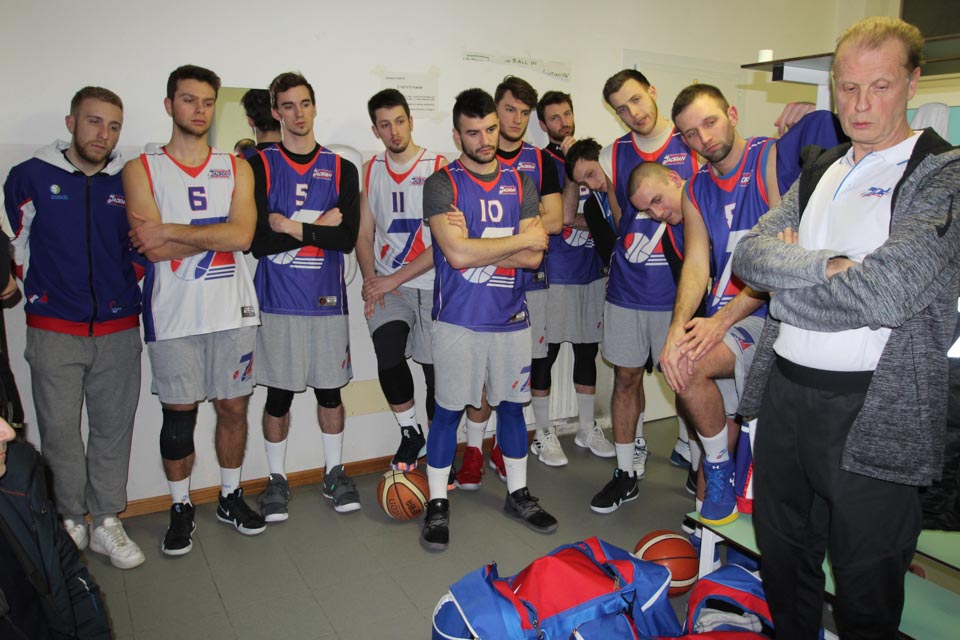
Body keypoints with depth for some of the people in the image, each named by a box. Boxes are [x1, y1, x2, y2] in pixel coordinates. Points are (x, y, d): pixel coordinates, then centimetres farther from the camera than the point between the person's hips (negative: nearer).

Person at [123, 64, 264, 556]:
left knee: (233, 407, 10)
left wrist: (171, 231, -11)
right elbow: (152, 248, -12)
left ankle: (230, 497, 29)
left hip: (232, 309, 2)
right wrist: (218, 232, -10)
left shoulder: (236, 169, 8)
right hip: (173, 313, -2)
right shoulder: (141, 170, 3)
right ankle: (181, 509, 24)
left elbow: (242, 236, -9)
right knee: (178, 414, 6)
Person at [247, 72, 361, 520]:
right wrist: (318, 230, -11)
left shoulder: (341, 169, 7)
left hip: (327, 299, 2)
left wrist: (290, 227, -13)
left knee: (330, 390, 10)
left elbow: (348, 237, -7)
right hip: (277, 299, -1)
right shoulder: (259, 167, 1)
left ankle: (335, 472, 28)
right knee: (278, 395, 7)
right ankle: (276, 478, 25)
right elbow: (258, 241, -11)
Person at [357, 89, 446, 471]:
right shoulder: (371, 171, 10)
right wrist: (371, 279, -5)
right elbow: (364, 233, 12)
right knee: (388, 355, -19)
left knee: (437, 371, 1)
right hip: (387, 285, 3)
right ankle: (410, 432, 6)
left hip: (432, 285, -2)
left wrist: (394, 278, -12)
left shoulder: (439, 167, -5)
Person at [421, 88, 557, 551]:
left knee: (511, 405, 13)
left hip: (510, 317, 4)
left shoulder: (521, 184, 7)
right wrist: (522, 238, -9)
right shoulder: (442, 184, -6)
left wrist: (474, 246, -14)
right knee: (449, 409, 4)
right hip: (458, 319, -4)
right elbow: (458, 254, -20)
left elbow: (533, 258, -4)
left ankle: (518, 494, 30)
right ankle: (437, 504, 19)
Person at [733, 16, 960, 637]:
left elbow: (886, 293, -21)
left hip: (872, 410, -6)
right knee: (782, 557, 21)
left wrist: (784, 280, -8)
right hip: (784, 388, 6)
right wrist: (826, 267, -15)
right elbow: (749, 253, 1)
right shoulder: (821, 169, 13)